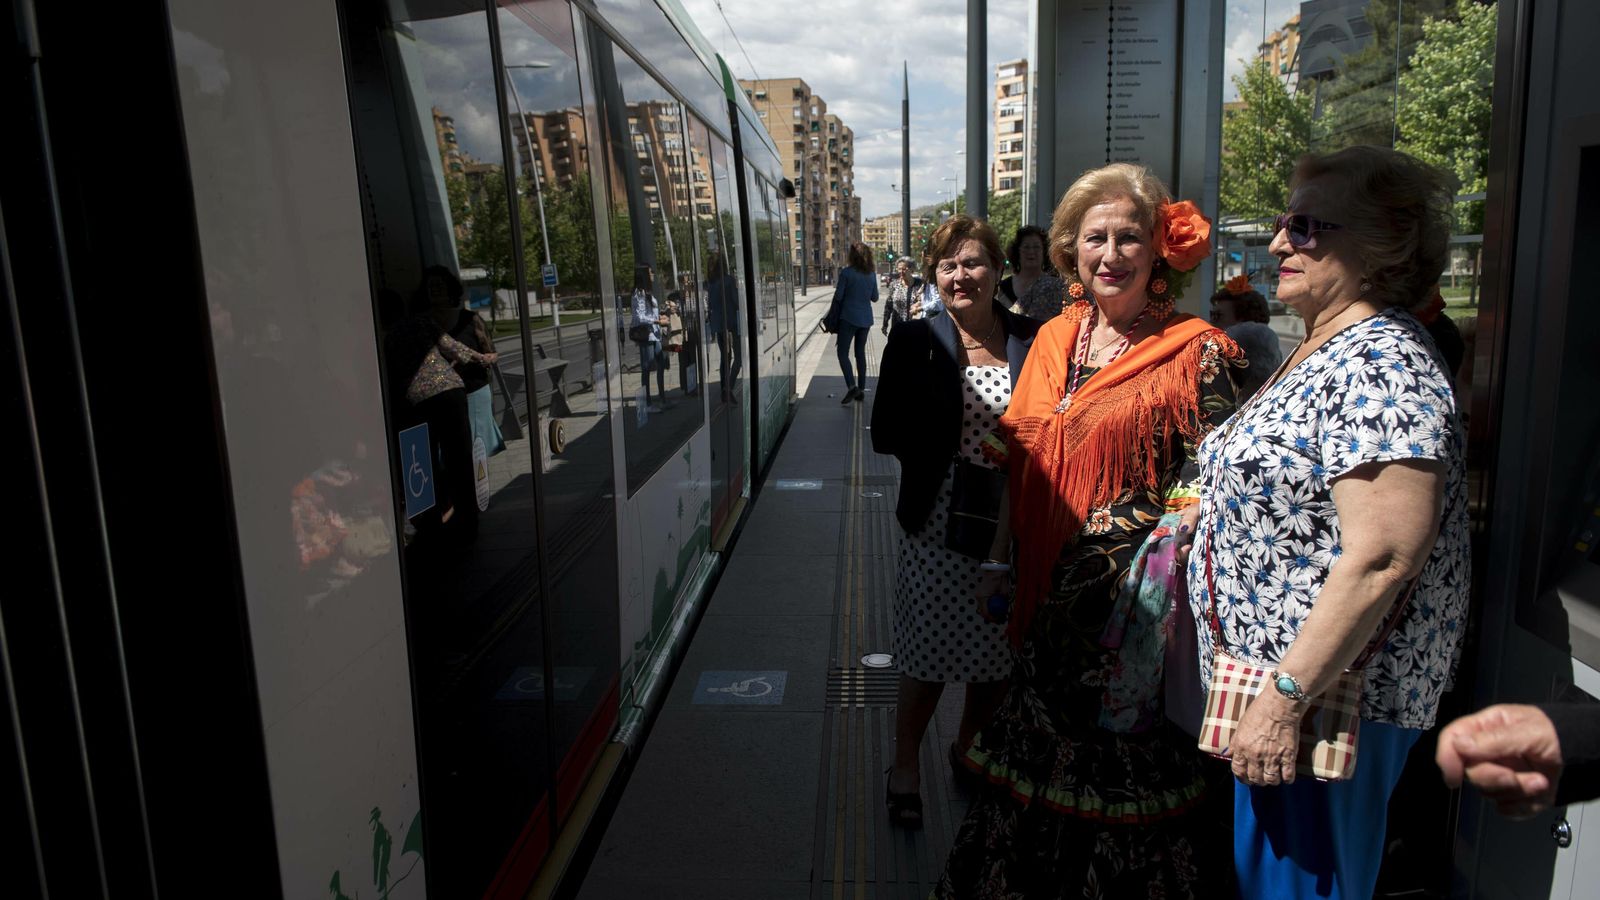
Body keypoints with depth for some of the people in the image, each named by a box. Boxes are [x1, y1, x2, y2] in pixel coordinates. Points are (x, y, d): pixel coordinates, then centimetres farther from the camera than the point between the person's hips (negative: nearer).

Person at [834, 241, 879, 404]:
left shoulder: (846, 272, -11)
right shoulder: (871, 275, 5)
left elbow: (838, 296, -10)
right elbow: (875, 298, 11)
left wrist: (837, 286, 10)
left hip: (849, 317, -5)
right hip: (866, 318, 6)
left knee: (843, 353, -3)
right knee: (861, 353, 13)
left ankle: (851, 386, -19)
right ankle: (861, 390, 14)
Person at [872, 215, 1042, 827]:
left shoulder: (1032, 340, 2)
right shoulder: (914, 343, -1)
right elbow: (886, 435, -4)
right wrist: (944, 439, -15)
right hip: (938, 524, -2)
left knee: (998, 651, 15)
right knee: (928, 658, 6)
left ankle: (971, 749, 41)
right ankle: (906, 766, 30)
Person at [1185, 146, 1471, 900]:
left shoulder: (1380, 364, -20)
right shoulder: (1323, 353, 12)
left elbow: (1382, 559, -27)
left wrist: (1285, 697, -25)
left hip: (1325, 697, -10)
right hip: (1265, 680, 10)